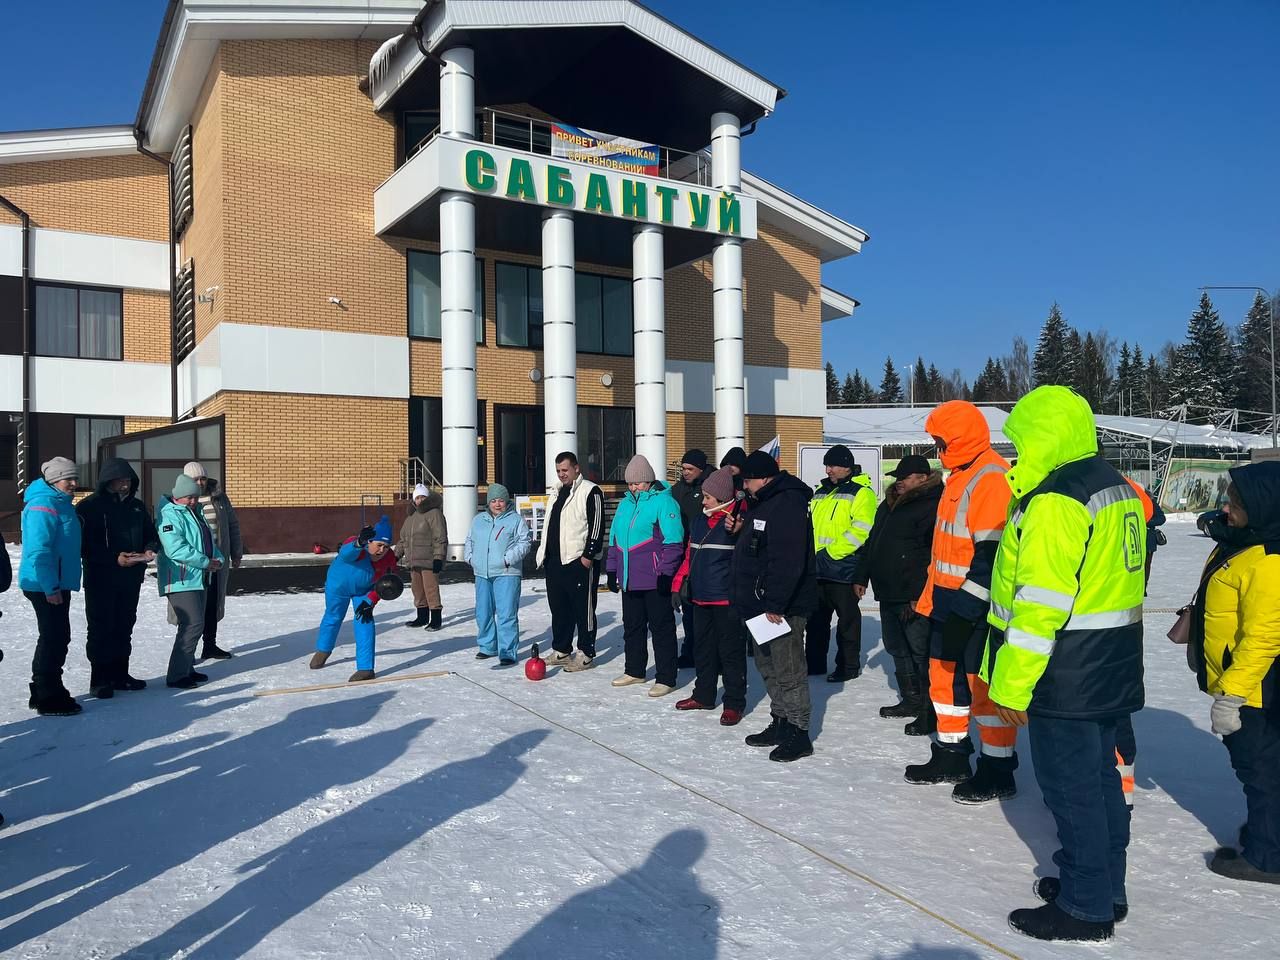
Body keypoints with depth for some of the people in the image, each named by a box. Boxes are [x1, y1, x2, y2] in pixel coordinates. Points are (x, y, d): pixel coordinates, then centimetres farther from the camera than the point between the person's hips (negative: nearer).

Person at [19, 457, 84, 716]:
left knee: (57, 638, 16)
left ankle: (43, 692, 28)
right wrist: (51, 587, -23)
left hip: (58, 583, 10)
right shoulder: (43, 505, -16)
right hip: (45, 586, -10)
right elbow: (38, 550, -22)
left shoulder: (61, 503, 15)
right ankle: (49, 699, 3)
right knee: (54, 639, -5)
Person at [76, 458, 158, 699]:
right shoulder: (89, 506, -7)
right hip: (101, 580, -5)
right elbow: (84, 544, -14)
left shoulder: (137, 506, 11)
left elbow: (151, 534, 18)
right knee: (101, 629, -1)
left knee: (124, 627, 12)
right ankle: (100, 679, 7)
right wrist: (114, 559, -22)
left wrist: (150, 549, -4)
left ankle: (120, 674, 22)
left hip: (131, 579, 5)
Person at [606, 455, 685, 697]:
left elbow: (673, 541, -14)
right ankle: (634, 671, 32)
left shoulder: (663, 501, -9)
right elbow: (614, 538, 21)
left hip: (654, 581, -8)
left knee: (661, 628, 0)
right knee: (632, 627, 17)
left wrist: (665, 572, -18)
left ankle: (665, 679, 8)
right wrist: (612, 570, 18)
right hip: (629, 580, 8)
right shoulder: (625, 503, 15)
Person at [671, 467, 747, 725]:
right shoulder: (700, 519, 12)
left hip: (726, 599, -8)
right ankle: (703, 695, 32)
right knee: (703, 648, 18)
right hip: (700, 597, 8)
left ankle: (734, 703, 12)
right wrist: (679, 585, 14)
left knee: (730, 651, 2)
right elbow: (690, 555, 18)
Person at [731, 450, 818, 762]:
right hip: (761, 603, 11)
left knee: (788, 670, -4)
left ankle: (798, 734, 5)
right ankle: (780, 723, 29)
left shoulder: (788, 503, -19)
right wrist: (740, 530, 7)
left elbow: (788, 559, -26)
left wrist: (775, 604, -27)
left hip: (782, 606, -11)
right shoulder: (764, 502, 16)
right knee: (768, 665, 18)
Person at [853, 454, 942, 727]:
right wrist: (861, 576, 22)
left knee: (920, 652, -4)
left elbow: (932, 555, -21)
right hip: (888, 593, 10)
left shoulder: (931, 507, -14)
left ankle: (931, 711, 5)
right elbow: (872, 542, 24)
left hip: (915, 598, -10)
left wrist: (919, 596, -24)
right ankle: (911, 700, 32)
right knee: (897, 648, 18)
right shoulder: (889, 505, 17)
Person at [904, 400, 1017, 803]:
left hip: (978, 607, -10)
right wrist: (932, 596, 20)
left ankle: (997, 771, 14)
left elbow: (992, 554, -23)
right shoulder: (960, 476, 14)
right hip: (951, 602, 10)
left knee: (985, 684, 1)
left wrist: (965, 609, -22)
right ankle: (950, 756, 29)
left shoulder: (992, 478, -18)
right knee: (945, 676, 16)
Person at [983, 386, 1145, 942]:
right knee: (1099, 775, 19)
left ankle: (1084, 909, 14)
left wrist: (1012, 685, -19)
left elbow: (1040, 603, -25)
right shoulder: (1115, 486, 10)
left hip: (1066, 674, -10)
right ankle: (1106, 887, 33)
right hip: (1111, 668, 10)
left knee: (1070, 785, 2)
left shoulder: (1055, 501, -21)